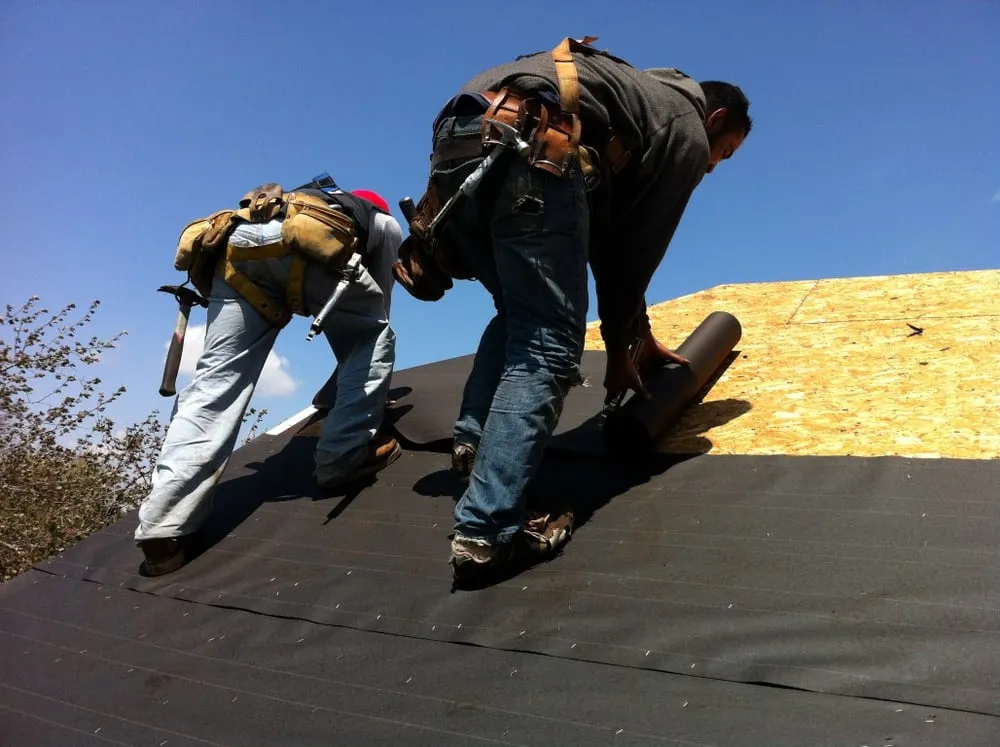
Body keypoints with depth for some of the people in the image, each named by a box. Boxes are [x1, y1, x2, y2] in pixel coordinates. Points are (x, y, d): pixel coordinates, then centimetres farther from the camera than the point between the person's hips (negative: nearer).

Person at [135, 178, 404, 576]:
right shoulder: (384, 223, 36)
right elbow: (377, 309, 36)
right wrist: (370, 391, 48)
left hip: (237, 244, 5)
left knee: (216, 380, 1)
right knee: (373, 338, 18)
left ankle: (163, 525, -9)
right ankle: (345, 455, 8)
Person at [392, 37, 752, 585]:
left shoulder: (641, 100, 40)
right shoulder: (686, 131, 17)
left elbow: (608, 238, 38)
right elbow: (640, 247, 12)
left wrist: (636, 332, 40)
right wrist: (620, 346, 23)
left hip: (459, 138, 9)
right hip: (528, 146, -8)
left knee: (519, 315, 23)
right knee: (547, 346, -6)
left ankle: (475, 439, 9)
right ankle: (488, 530, -10)